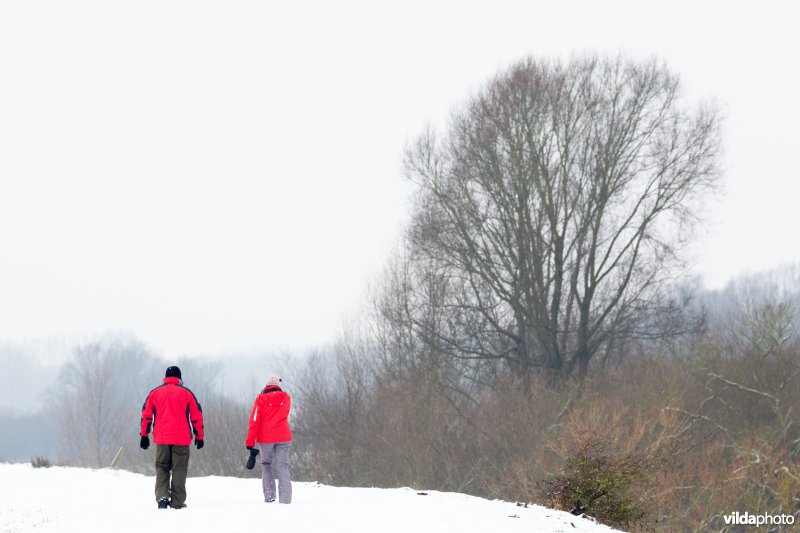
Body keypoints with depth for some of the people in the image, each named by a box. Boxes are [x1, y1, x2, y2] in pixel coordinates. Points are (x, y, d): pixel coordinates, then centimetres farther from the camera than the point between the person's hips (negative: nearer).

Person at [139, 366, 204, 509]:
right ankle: (177, 502, 1)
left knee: (161, 468, 9)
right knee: (179, 469, 3)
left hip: (161, 439, 2)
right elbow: (197, 415, 4)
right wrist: (199, 436, 10)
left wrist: (144, 435, 16)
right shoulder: (186, 393, 4)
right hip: (181, 438, -2)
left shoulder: (154, 393, 10)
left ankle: (162, 496, -11)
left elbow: (146, 415, 10)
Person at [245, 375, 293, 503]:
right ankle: (285, 498, -13)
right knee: (282, 466, 0)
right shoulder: (286, 398, 5)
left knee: (266, 464, 17)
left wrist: (250, 441, -7)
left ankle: (269, 495, 6)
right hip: (283, 438, 1)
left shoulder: (261, 399, -4)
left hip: (265, 438, -1)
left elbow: (254, 420, -8)